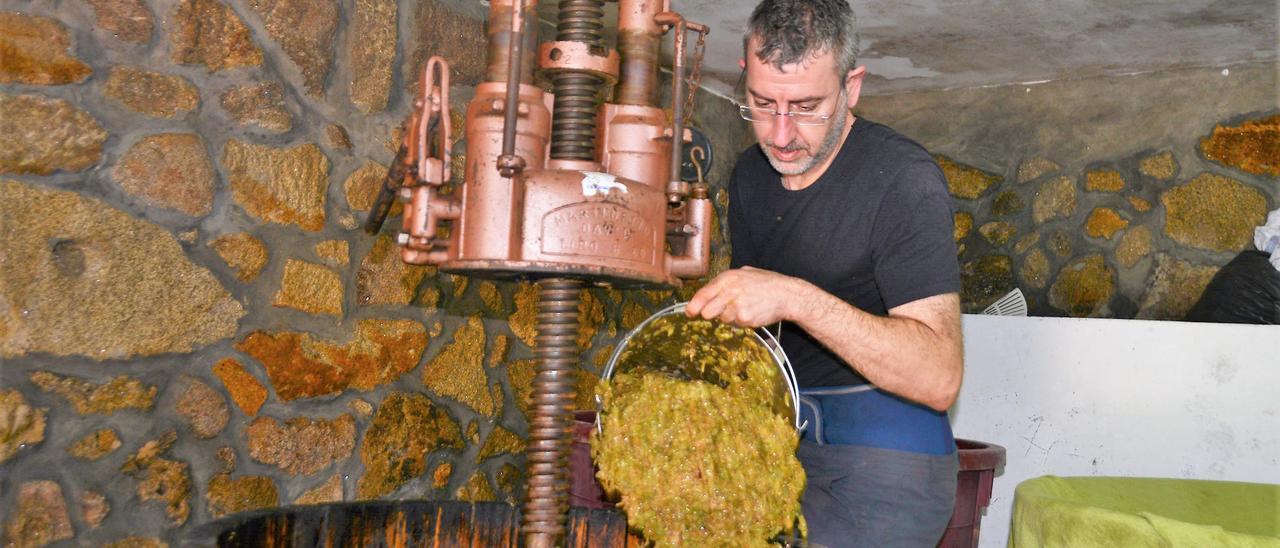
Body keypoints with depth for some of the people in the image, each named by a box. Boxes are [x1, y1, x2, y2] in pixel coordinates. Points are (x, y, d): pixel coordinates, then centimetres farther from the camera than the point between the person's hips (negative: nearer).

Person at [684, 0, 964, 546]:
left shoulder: (903, 178, -14)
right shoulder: (750, 173, 10)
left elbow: (939, 378, -23)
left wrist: (797, 299, -30)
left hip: (883, 456, -6)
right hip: (780, 435, 6)